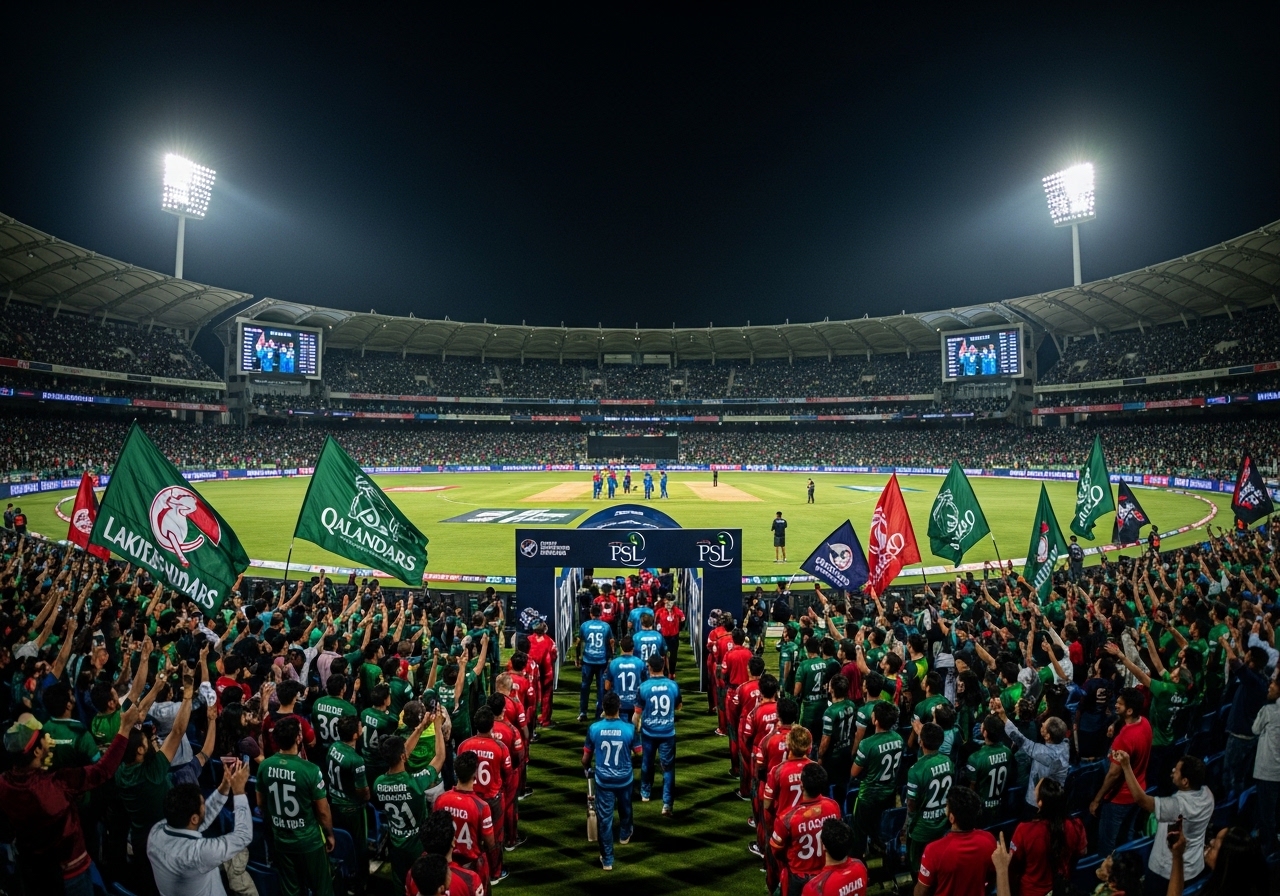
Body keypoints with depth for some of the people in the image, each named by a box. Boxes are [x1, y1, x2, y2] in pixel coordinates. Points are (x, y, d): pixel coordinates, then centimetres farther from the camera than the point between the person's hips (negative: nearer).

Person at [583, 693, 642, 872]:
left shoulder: (594, 728, -16)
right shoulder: (629, 729, -18)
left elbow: (586, 758, -6)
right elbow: (637, 752, -2)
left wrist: (587, 769, 16)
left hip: (603, 780, -1)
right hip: (624, 778, 1)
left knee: (605, 817, 10)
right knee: (625, 809, 28)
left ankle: (607, 859, 17)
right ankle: (625, 834, 54)